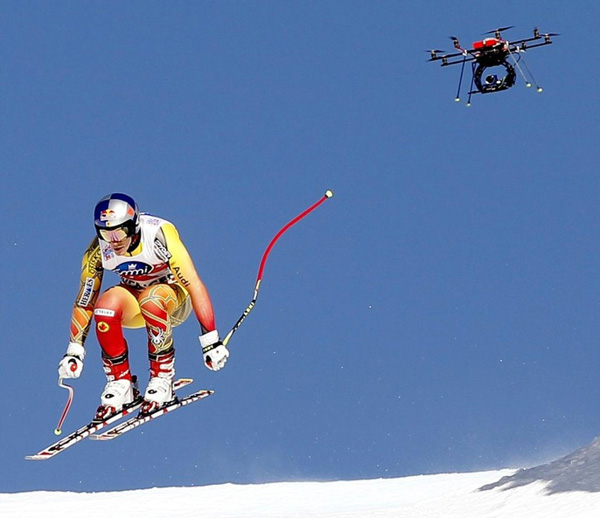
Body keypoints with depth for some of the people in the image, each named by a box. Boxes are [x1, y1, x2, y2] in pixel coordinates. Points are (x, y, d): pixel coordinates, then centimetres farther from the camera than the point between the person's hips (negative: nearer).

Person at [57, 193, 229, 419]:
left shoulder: (160, 235, -30)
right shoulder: (98, 252, -18)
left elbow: (194, 284, -31)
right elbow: (84, 301, -6)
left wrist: (211, 340, -35)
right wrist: (74, 350, -8)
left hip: (175, 297, -3)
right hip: (132, 302, 3)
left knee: (151, 300, -38)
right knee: (106, 305, -32)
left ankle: (162, 376, -19)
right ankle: (120, 383, -15)